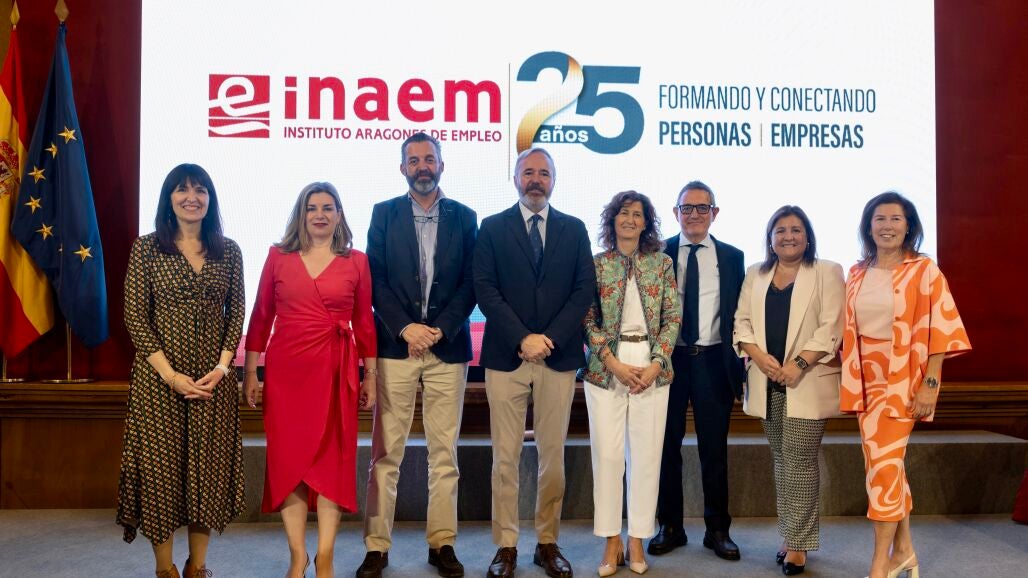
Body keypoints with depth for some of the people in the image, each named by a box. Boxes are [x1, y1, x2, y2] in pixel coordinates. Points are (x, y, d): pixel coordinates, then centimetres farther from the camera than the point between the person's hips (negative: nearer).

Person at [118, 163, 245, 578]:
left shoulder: (228, 251, 6)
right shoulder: (146, 248, 0)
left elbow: (237, 314, 5)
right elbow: (135, 318, -5)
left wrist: (222, 366, -8)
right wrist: (171, 375, -12)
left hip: (214, 377, 2)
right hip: (158, 377, -2)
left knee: (209, 467, 5)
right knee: (160, 465, 4)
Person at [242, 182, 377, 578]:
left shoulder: (356, 262, 4)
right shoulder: (278, 256, 5)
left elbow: (364, 322, 6)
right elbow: (261, 316, 6)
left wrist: (370, 377, 5)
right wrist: (250, 372, 4)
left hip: (337, 371, 0)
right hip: (286, 369, 1)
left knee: (331, 459, 2)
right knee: (287, 459, 3)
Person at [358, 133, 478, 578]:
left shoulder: (464, 217, 8)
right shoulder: (384, 214, 7)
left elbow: (470, 283, 3)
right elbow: (375, 279, 1)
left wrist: (439, 329, -9)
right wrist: (405, 328, -10)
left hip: (448, 346, 1)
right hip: (395, 345, -1)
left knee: (444, 452, 5)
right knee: (385, 452, 1)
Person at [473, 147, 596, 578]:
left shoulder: (574, 229, 11)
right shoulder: (492, 228, 6)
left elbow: (584, 289, 3)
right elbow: (485, 289, -3)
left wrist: (550, 338, -9)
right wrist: (522, 338, -13)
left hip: (559, 355, 2)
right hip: (506, 355, -1)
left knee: (553, 454, 7)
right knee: (505, 456, 1)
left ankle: (548, 543, 18)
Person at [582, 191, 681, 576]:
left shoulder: (662, 264, 7)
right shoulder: (595, 264, 4)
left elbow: (673, 317, 4)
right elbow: (588, 320, 0)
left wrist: (655, 364, -8)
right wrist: (614, 363, -11)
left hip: (652, 367, 1)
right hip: (605, 368, -1)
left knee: (647, 454, 4)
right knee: (608, 453, 0)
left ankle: (638, 540, 15)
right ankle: (611, 540, 12)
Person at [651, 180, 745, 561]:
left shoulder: (732, 257, 7)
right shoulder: (658, 254, 3)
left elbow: (738, 314, 6)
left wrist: (738, 368, 0)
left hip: (714, 361, 0)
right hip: (669, 359, 0)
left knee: (715, 450, 7)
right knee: (667, 447, 7)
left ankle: (717, 530, 20)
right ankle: (670, 527, 21)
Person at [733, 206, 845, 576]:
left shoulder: (827, 272, 0)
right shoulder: (755, 275, 13)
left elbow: (831, 327, -8)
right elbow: (742, 322, 8)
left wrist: (799, 364, -18)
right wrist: (759, 356, -9)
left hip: (807, 382, -4)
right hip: (767, 382, 5)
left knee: (800, 462, -4)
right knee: (781, 461, 11)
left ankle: (797, 544, 4)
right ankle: (790, 536, 22)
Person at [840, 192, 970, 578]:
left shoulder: (924, 270, -6)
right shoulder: (857, 274, 9)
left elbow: (938, 329, -9)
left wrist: (930, 383, -15)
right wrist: (848, 379, 11)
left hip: (902, 380, -5)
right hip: (865, 380, 5)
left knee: (884, 464, -8)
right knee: (889, 464, 12)